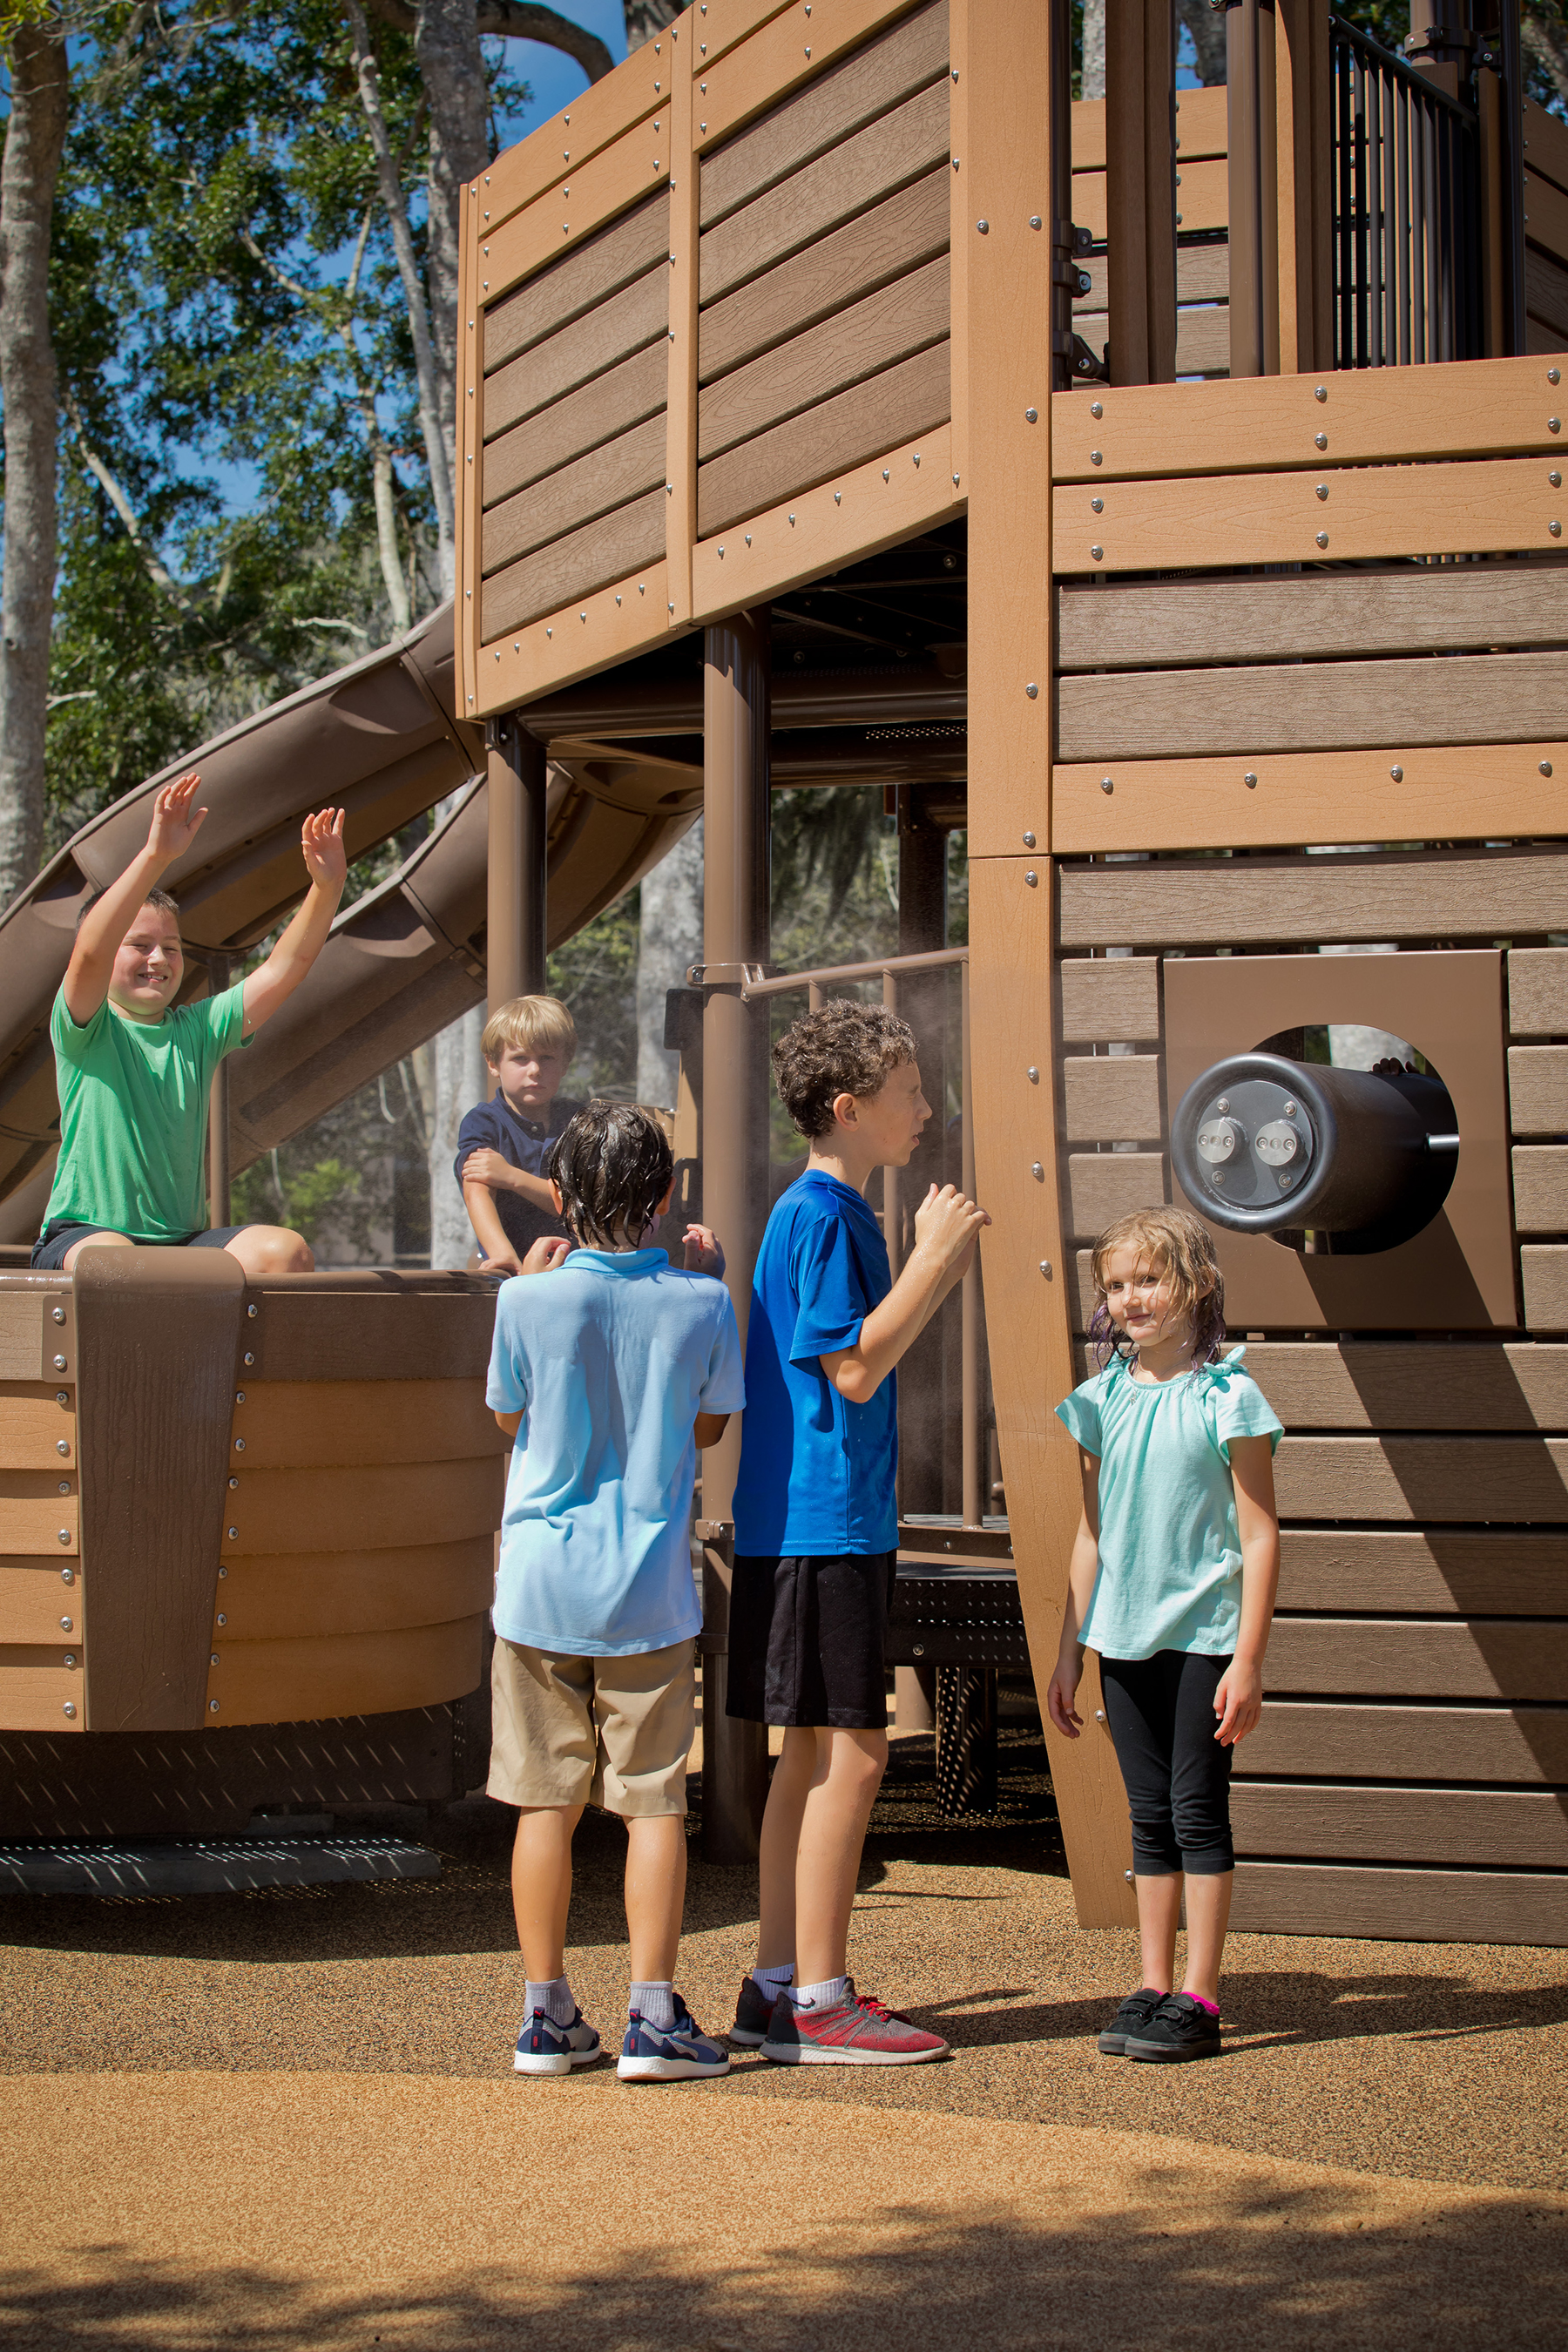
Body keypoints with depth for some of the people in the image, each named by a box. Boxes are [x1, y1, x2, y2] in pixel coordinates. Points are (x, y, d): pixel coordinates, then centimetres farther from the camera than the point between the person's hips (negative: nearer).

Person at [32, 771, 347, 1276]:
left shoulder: (197, 1029, 13)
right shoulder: (86, 1030, -1)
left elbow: (283, 969, 5)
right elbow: (90, 953, -22)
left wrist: (326, 888, -12)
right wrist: (155, 856, -33)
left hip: (183, 1239, 5)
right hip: (86, 1230, -5)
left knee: (286, 1251, -21)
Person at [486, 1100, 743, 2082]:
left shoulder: (531, 1302, -9)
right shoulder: (698, 1303, -7)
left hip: (542, 1585, 0)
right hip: (650, 1593, 0)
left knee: (547, 1801, 8)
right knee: (654, 1801, 5)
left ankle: (549, 2015, 14)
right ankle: (654, 2017, 4)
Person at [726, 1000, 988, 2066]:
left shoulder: (836, 1213, 17)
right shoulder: (824, 1215, -13)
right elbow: (855, 1368, -19)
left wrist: (942, 1262, 13)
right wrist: (935, 1256, -14)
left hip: (827, 1525, 10)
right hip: (821, 1525, -10)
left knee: (814, 1753, 12)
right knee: (850, 1752, -7)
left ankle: (781, 1984, 18)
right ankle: (817, 2001, -3)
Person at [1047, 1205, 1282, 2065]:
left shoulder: (1226, 1398, -7)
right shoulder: (1103, 1400, 7)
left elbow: (1259, 1536, -8)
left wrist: (1248, 1658, -13)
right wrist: (1068, 1653, 11)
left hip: (1203, 1632, -5)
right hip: (1125, 1636, 5)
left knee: (1197, 1810, -1)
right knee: (1150, 1816, 10)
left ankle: (1199, 1999, 5)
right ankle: (1152, 1988, 15)